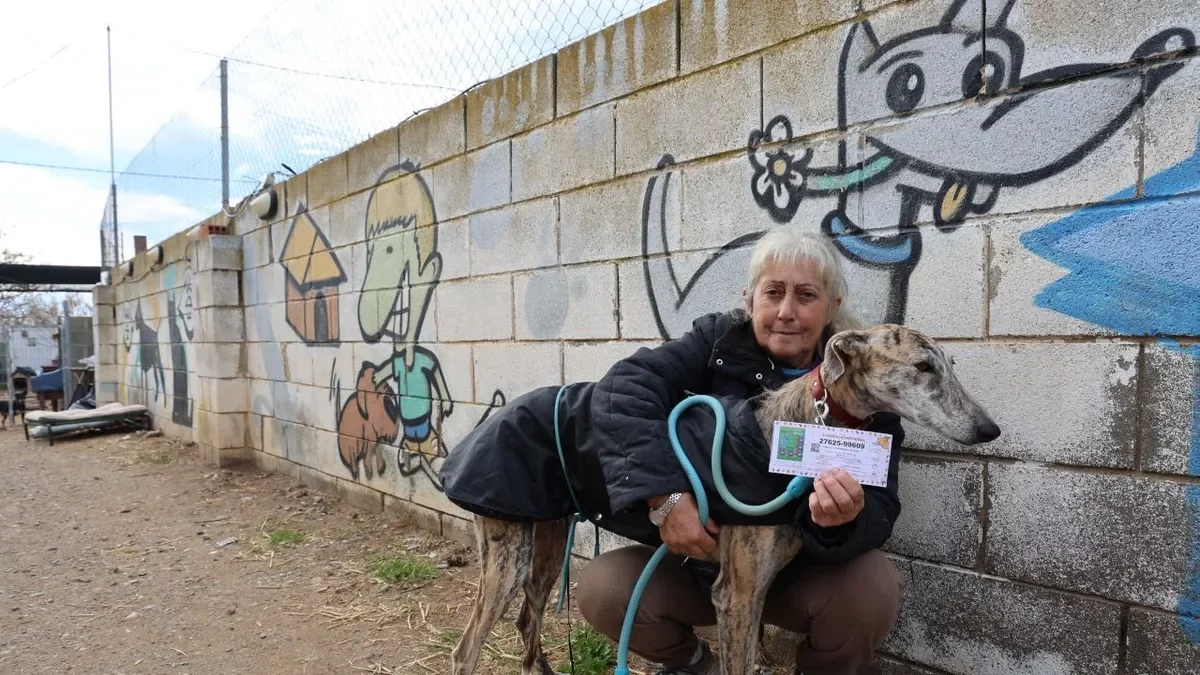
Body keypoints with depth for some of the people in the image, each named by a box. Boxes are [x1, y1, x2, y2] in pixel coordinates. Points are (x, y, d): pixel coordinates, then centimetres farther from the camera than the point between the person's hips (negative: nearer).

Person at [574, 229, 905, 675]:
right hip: (702, 559, 1)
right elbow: (626, 387, -26)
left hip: (800, 571, 0)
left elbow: (880, 509, -18)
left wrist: (846, 521, -43)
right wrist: (664, 494, -37)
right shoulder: (718, 343, -10)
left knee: (872, 588, -29)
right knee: (601, 588, -21)